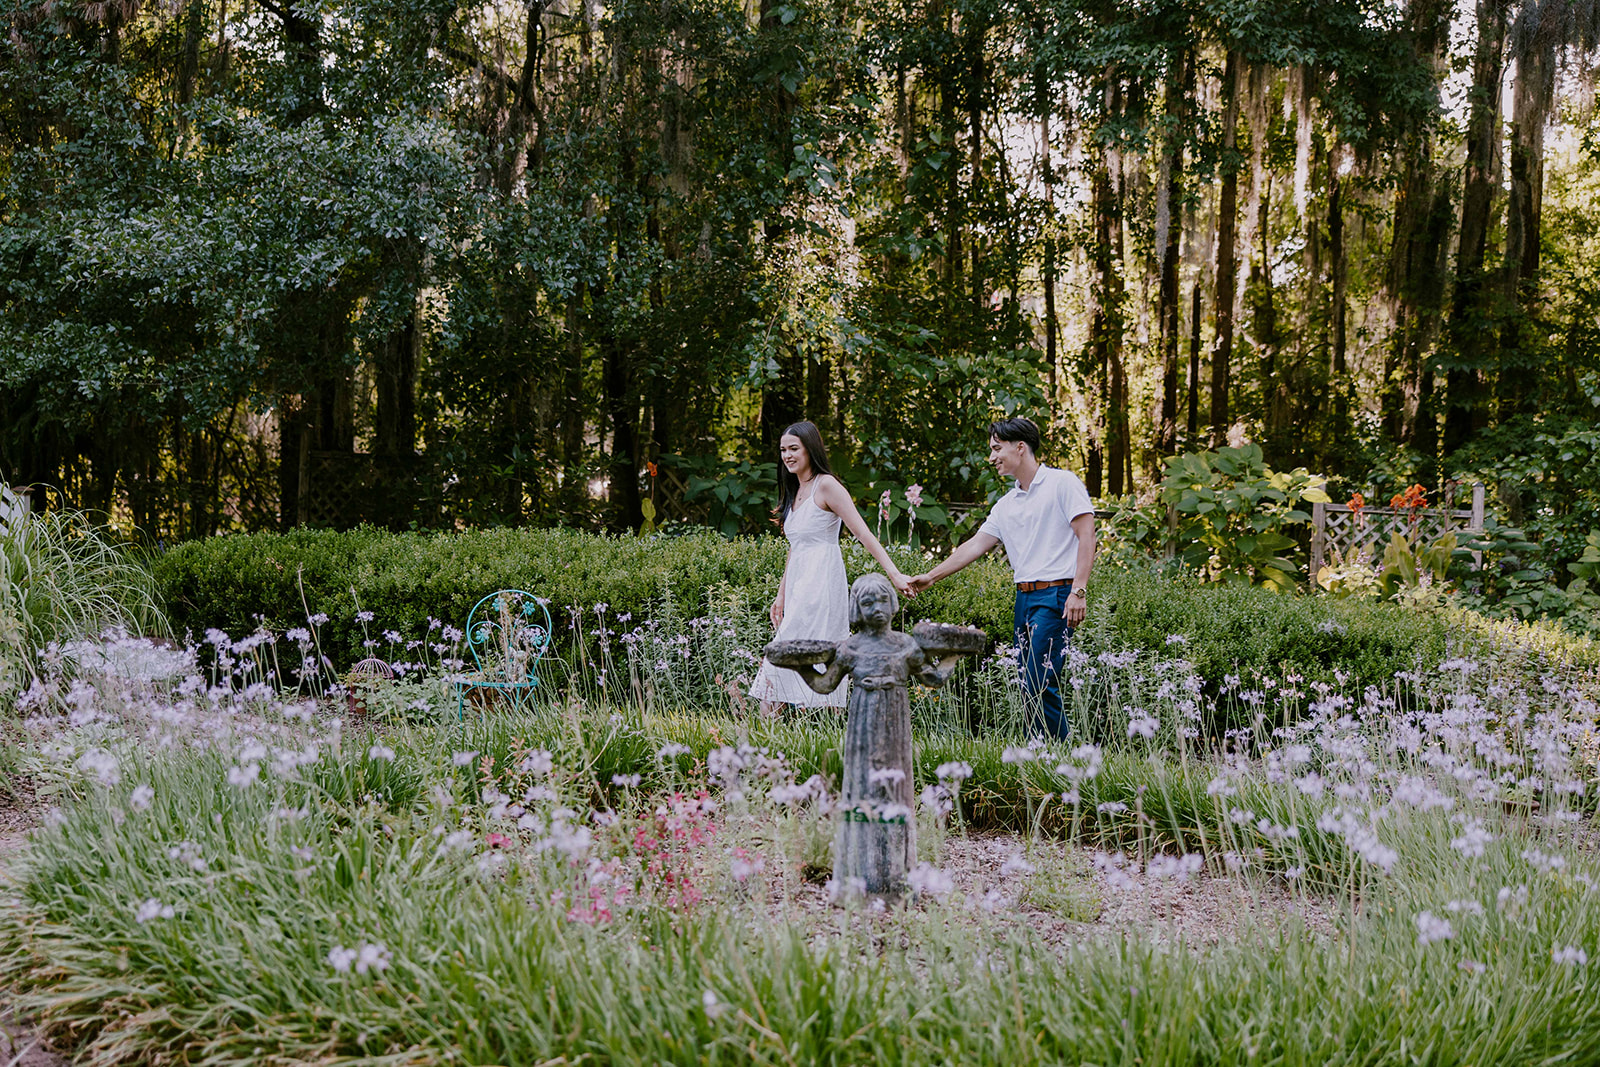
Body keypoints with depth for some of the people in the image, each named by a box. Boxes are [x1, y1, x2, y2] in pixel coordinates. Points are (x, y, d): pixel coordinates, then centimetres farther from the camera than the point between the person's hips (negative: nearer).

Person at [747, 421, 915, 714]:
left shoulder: (826, 486, -7)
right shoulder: (795, 493, 19)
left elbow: (864, 534, -13)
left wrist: (895, 574, -21)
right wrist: (781, 595, 25)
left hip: (820, 584, -8)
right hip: (799, 586, 8)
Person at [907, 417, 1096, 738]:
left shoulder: (1062, 483, -3)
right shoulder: (1006, 505, 18)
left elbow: (1086, 537, -9)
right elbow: (975, 545, 19)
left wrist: (1079, 591, -17)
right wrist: (930, 576, 16)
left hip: (1056, 596, -8)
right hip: (1024, 598, 8)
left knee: (1040, 684, -15)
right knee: (1029, 685, 4)